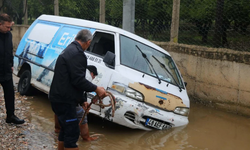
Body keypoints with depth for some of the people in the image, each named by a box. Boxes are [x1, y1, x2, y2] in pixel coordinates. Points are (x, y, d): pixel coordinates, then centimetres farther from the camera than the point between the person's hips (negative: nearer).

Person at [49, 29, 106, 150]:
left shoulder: (68, 50, 15)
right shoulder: (78, 54, -19)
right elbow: (78, 80, -23)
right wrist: (96, 89, -15)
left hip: (58, 98, 11)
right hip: (64, 100, -11)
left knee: (66, 130, 20)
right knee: (72, 133, -6)